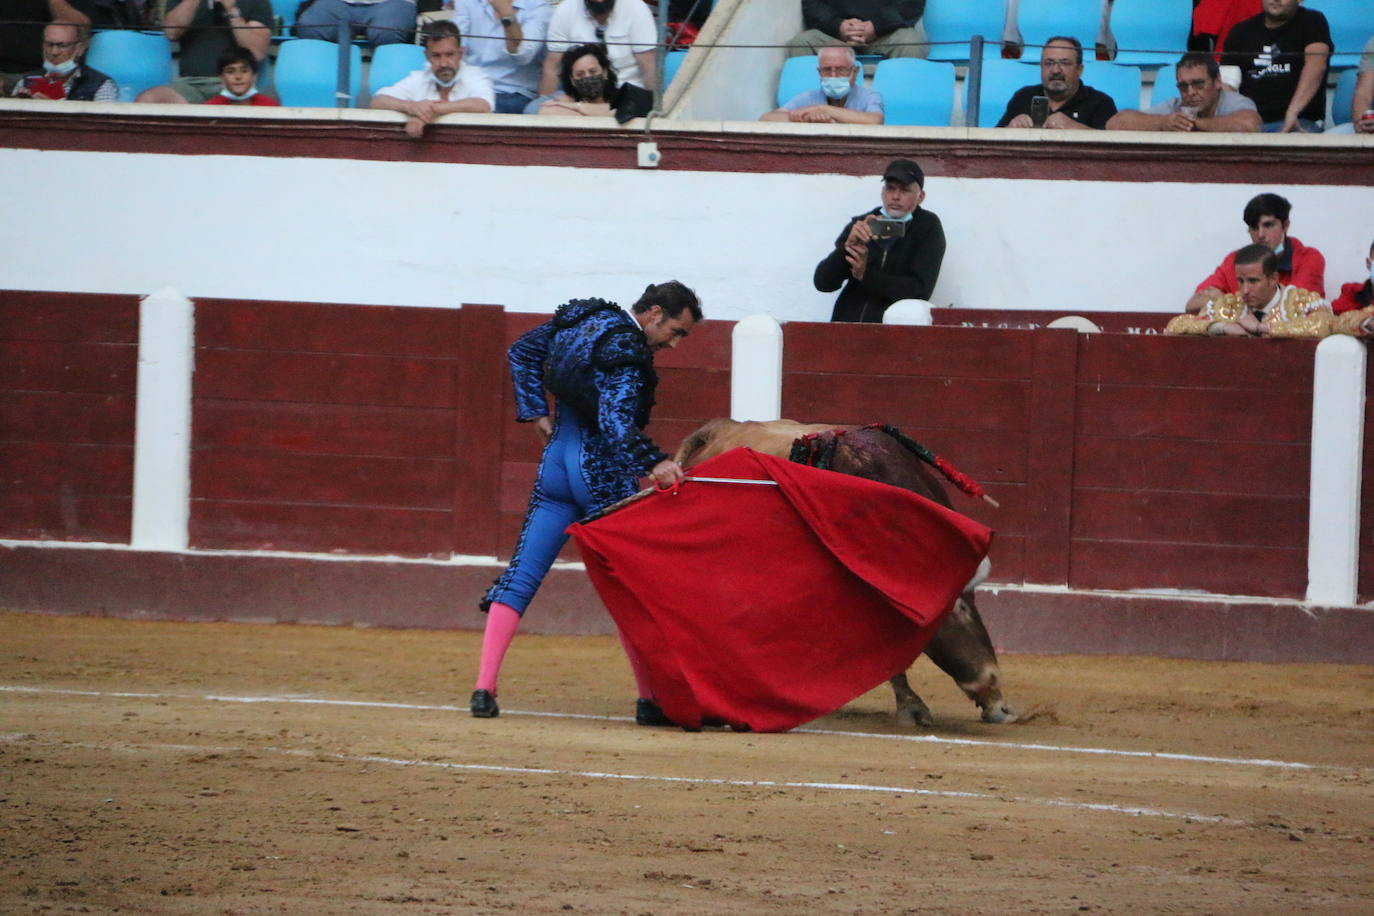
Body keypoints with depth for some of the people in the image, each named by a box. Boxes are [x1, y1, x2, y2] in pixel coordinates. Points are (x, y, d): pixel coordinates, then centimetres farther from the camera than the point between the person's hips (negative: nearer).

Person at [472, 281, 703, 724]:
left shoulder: (582, 319, 9)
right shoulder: (626, 350, -18)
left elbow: (522, 351, 19)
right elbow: (616, 420, -30)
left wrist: (537, 413, 16)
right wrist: (654, 464, -39)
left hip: (556, 460, 7)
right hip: (603, 474, -7)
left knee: (520, 577, 5)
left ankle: (484, 688, -4)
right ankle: (650, 699, 4)